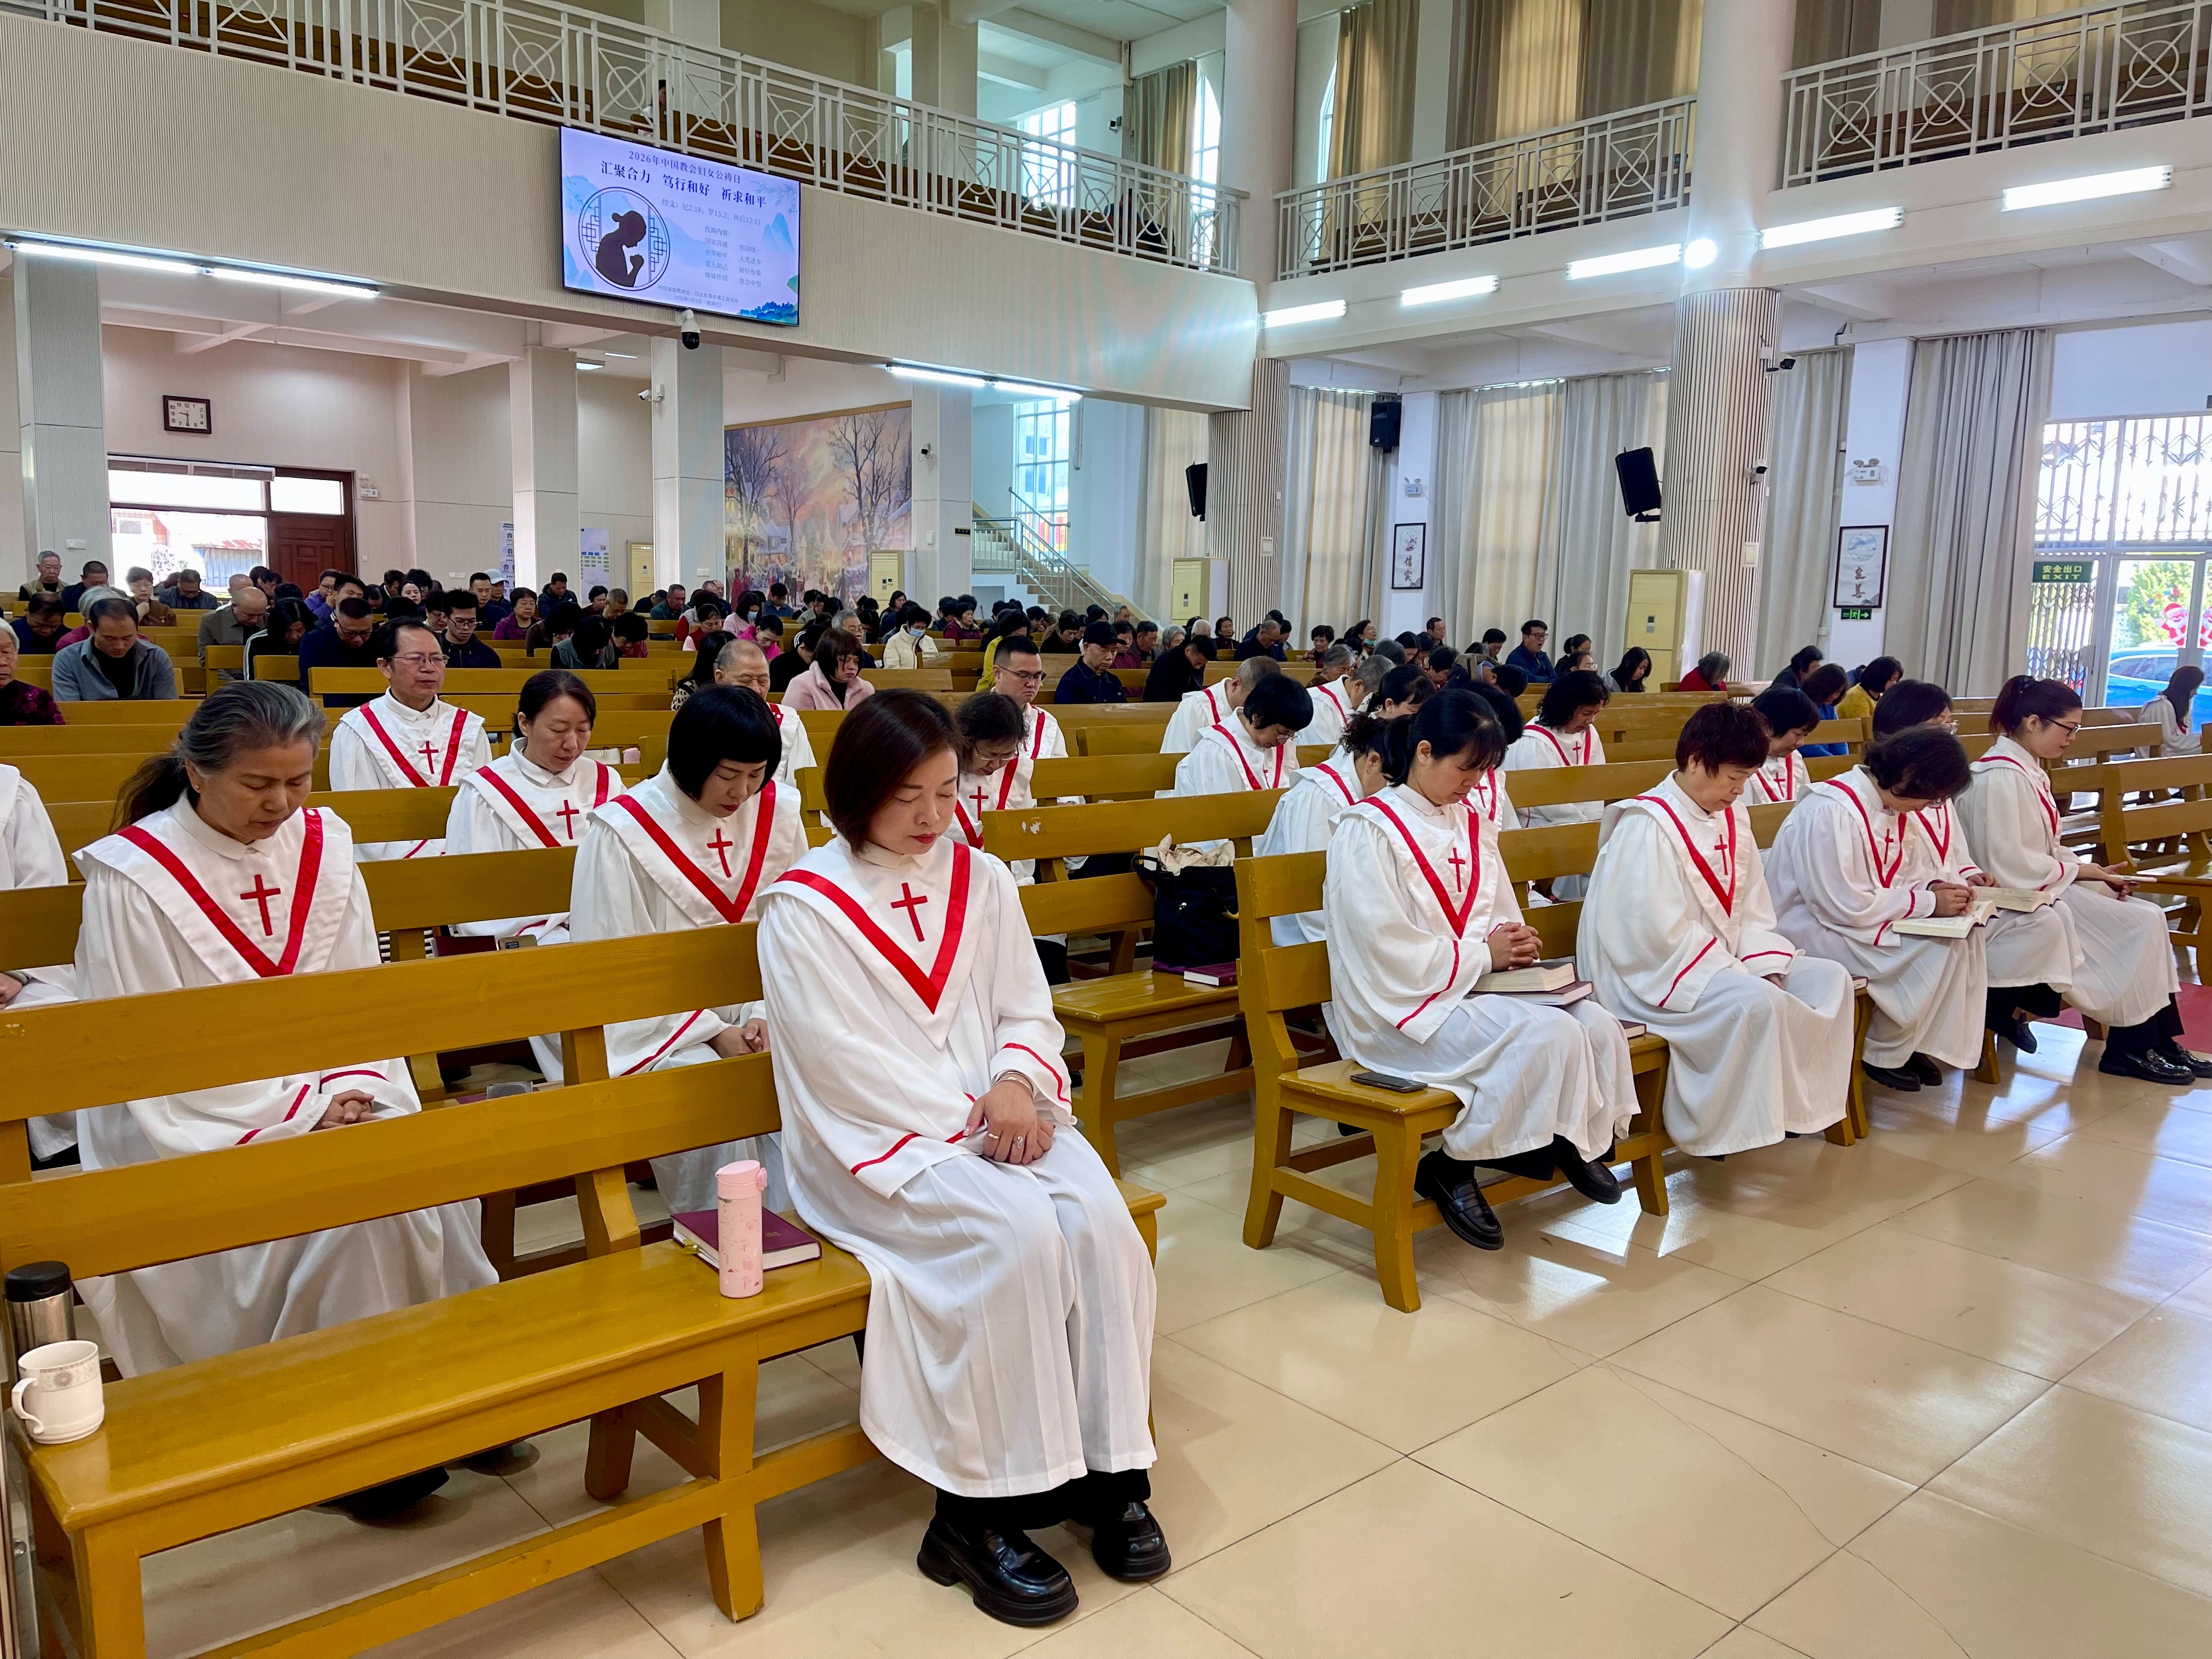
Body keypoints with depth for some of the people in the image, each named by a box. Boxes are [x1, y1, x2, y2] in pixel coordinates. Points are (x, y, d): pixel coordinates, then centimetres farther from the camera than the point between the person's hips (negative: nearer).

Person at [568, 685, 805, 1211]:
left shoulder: (778, 813, 2)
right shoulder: (620, 831, -10)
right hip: (654, 1023, -3)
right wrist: (712, 1032, -15)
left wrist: (764, 1016, -10)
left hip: (752, 1014, 4)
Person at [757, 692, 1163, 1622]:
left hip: (997, 1116, 5)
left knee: (1099, 1220, -24)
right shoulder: (803, 908, -6)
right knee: (1020, 1234, -29)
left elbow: (1028, 1010, 10)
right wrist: (967, 1122, -15)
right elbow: (845, 1062, -11)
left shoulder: (981, 880, 9)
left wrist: (1019, 1081, -12)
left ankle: (1105, 1466, -8)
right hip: (877, 1142, -5)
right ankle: (980, 1509, -15)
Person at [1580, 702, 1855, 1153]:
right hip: (1655, 975, -9)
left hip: (1720, 961, 9)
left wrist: (1767, 969, -8)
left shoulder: (1733, 818, 9)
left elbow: (1754, 910, 9)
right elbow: (1659, 934, -24)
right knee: (1756, 1003, -30)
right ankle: (1720, 1126, -13)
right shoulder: (1646, 827, -19)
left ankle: (1792, 1102, 3)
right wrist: (1742, 976, -19)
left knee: (1830, 979, -1)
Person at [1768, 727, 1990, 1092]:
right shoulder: (1832, 811, -26)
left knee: (1968, 936, -3)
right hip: (1814, 927, -10)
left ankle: (1923, 1044, 8)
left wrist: (1934, 887, -4)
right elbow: (1846, 906, -26)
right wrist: (1928, 903, -18)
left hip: (1866, 916, 10)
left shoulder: (1890, 806, 4)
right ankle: (1884, 1055, -1)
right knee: (1936, 950, -20)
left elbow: (1886, 880, 15)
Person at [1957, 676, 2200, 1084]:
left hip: (2043, 886, 10)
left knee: (2149, 917, 1)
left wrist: (2093, 870, 0)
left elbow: (2045, 848, 15)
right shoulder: (2000, 777, -21)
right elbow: (2010, 866, -24)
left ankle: (2161, 1042, 6)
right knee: (2138, 927, -11)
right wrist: (2080, 870, -13)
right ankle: (2130, 1049, 2)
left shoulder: (2028, 771, 11)